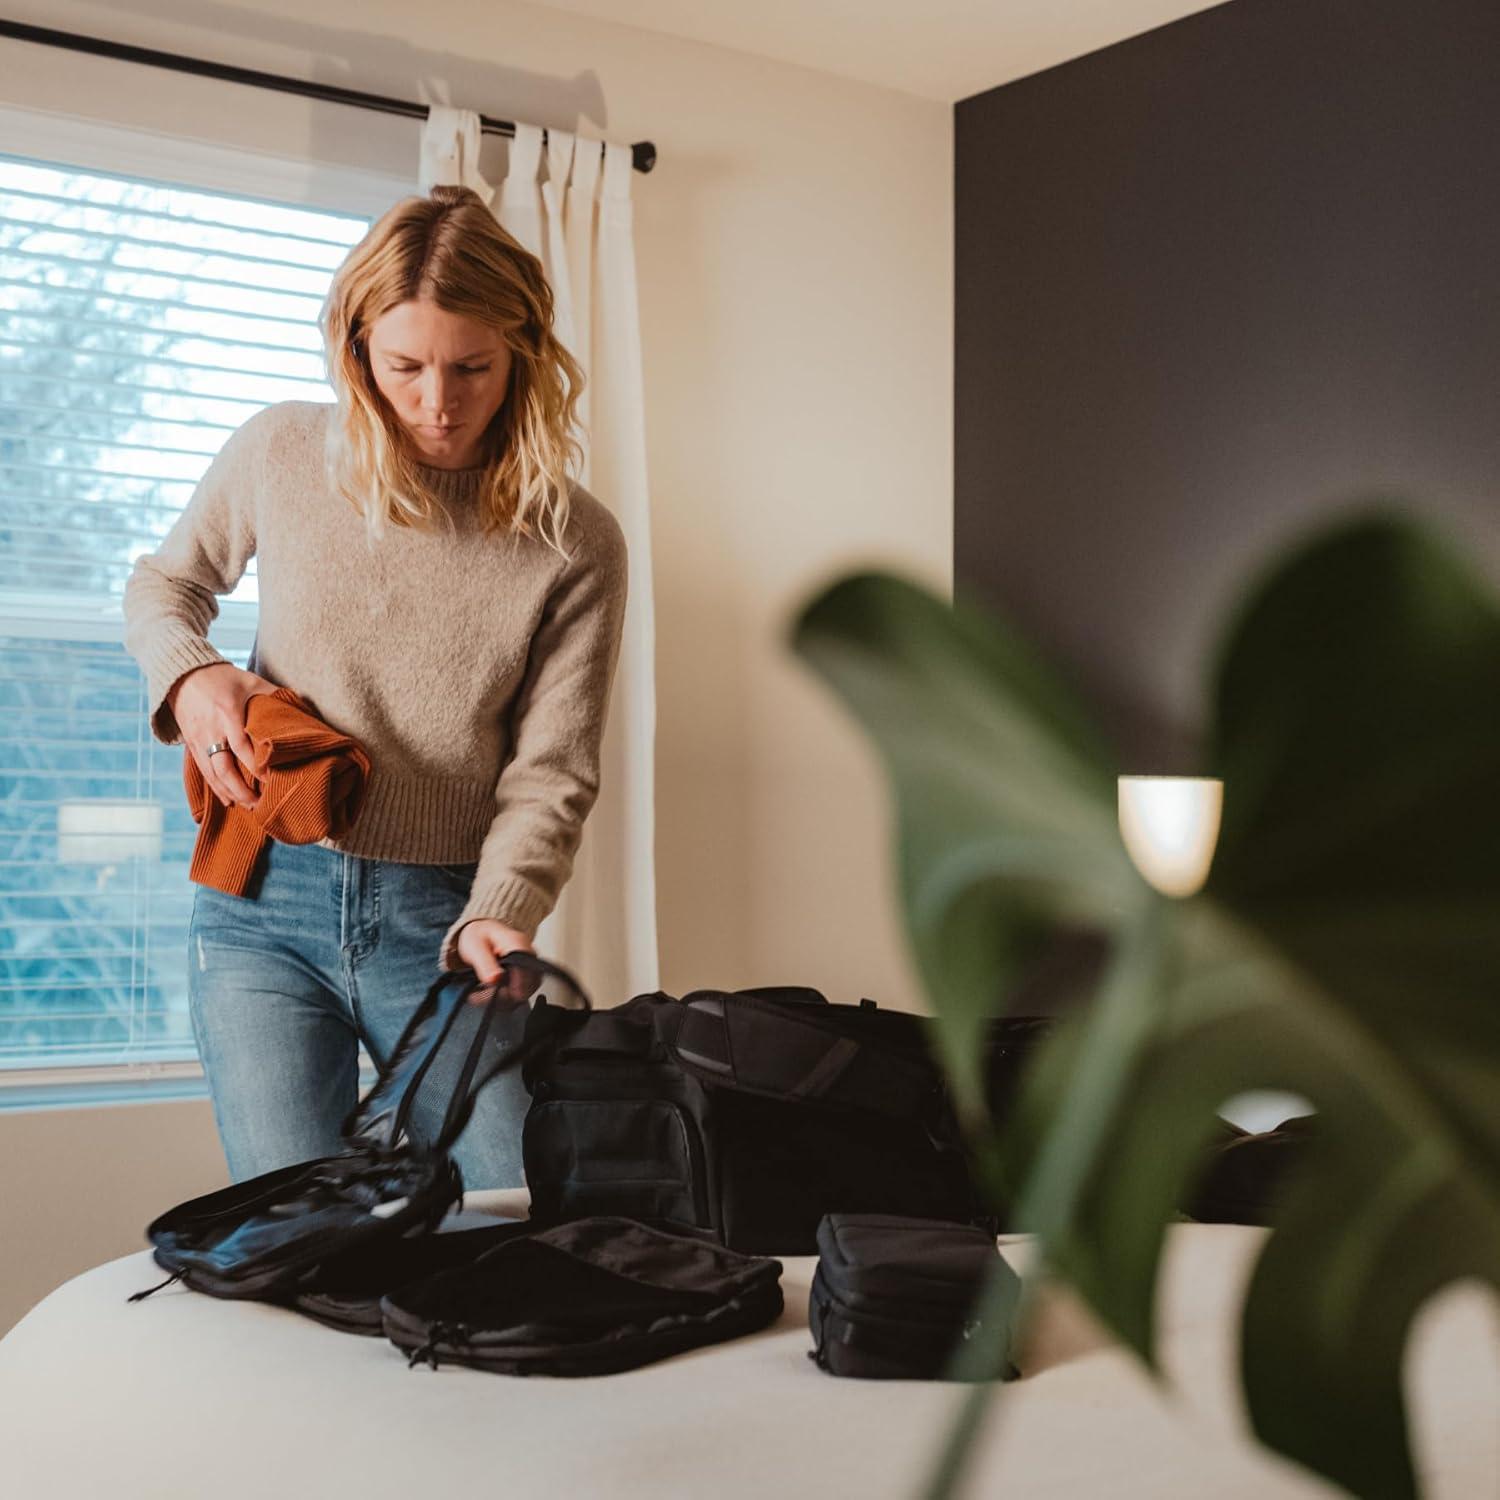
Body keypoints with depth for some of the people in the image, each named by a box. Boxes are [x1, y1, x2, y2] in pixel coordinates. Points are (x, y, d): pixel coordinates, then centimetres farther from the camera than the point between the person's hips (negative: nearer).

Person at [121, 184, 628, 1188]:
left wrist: (493, 918, -23)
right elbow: (164, 586, 17)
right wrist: (191, 675, -6)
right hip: (266, 899, 1)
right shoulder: (281, 455, -1)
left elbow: (551, 774, -5)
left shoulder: (575, 543, -5)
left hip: (444, 919, 0)